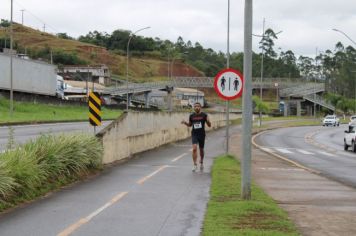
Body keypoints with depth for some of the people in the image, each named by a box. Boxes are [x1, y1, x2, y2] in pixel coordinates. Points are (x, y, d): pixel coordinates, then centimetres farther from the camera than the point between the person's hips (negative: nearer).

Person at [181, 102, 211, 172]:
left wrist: (208, 121, -21)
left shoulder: (204, 115, -2)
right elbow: (190, 125, 18)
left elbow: (209, 125, 0)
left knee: (201, 149, 13)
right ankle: (195, 165, -14)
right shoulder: (191, 116, 3)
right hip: (194, 134, 0)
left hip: (202, 134, 0)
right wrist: (185, 123, -2)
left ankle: (201, 163, 36)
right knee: (194, 148, -17)